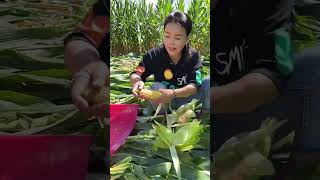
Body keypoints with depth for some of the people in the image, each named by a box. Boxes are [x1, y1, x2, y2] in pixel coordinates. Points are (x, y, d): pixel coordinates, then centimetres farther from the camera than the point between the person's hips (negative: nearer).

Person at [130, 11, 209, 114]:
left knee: (208, 84, -22)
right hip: (164, 105, 0)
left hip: (187, 100, 0)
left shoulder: (193, 57, -16)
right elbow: (135, 74, -14)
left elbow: (194, 85, -25)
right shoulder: (154, 55, -15)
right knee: (156, 87, -30)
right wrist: (137, 81, -40)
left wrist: (173, 93, -44)